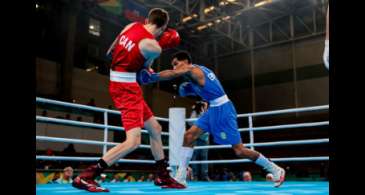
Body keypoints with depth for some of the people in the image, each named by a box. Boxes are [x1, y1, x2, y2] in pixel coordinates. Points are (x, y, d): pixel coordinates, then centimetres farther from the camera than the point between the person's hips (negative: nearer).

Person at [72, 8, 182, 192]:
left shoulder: (132, 25, 6)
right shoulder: (154, 47, -16)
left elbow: (111, 50, 17)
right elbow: (146, 67, 2)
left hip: (122, 85, 10)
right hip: (126, 88, -10)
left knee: (155, 128, 16)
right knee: (133, 141, -15)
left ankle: (163, 176, 26)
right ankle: (84, 177, -13)